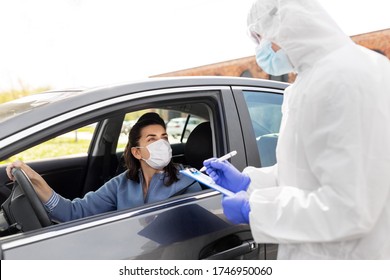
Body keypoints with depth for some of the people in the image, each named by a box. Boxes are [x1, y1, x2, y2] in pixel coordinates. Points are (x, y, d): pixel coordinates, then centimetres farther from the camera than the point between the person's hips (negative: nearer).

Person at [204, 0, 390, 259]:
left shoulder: (344, 79, -23)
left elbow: (350, 209, -26)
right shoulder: (319, 77, 10)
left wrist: (252, 210, -18)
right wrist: (247, 182, 9)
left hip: (345, 253, -9)